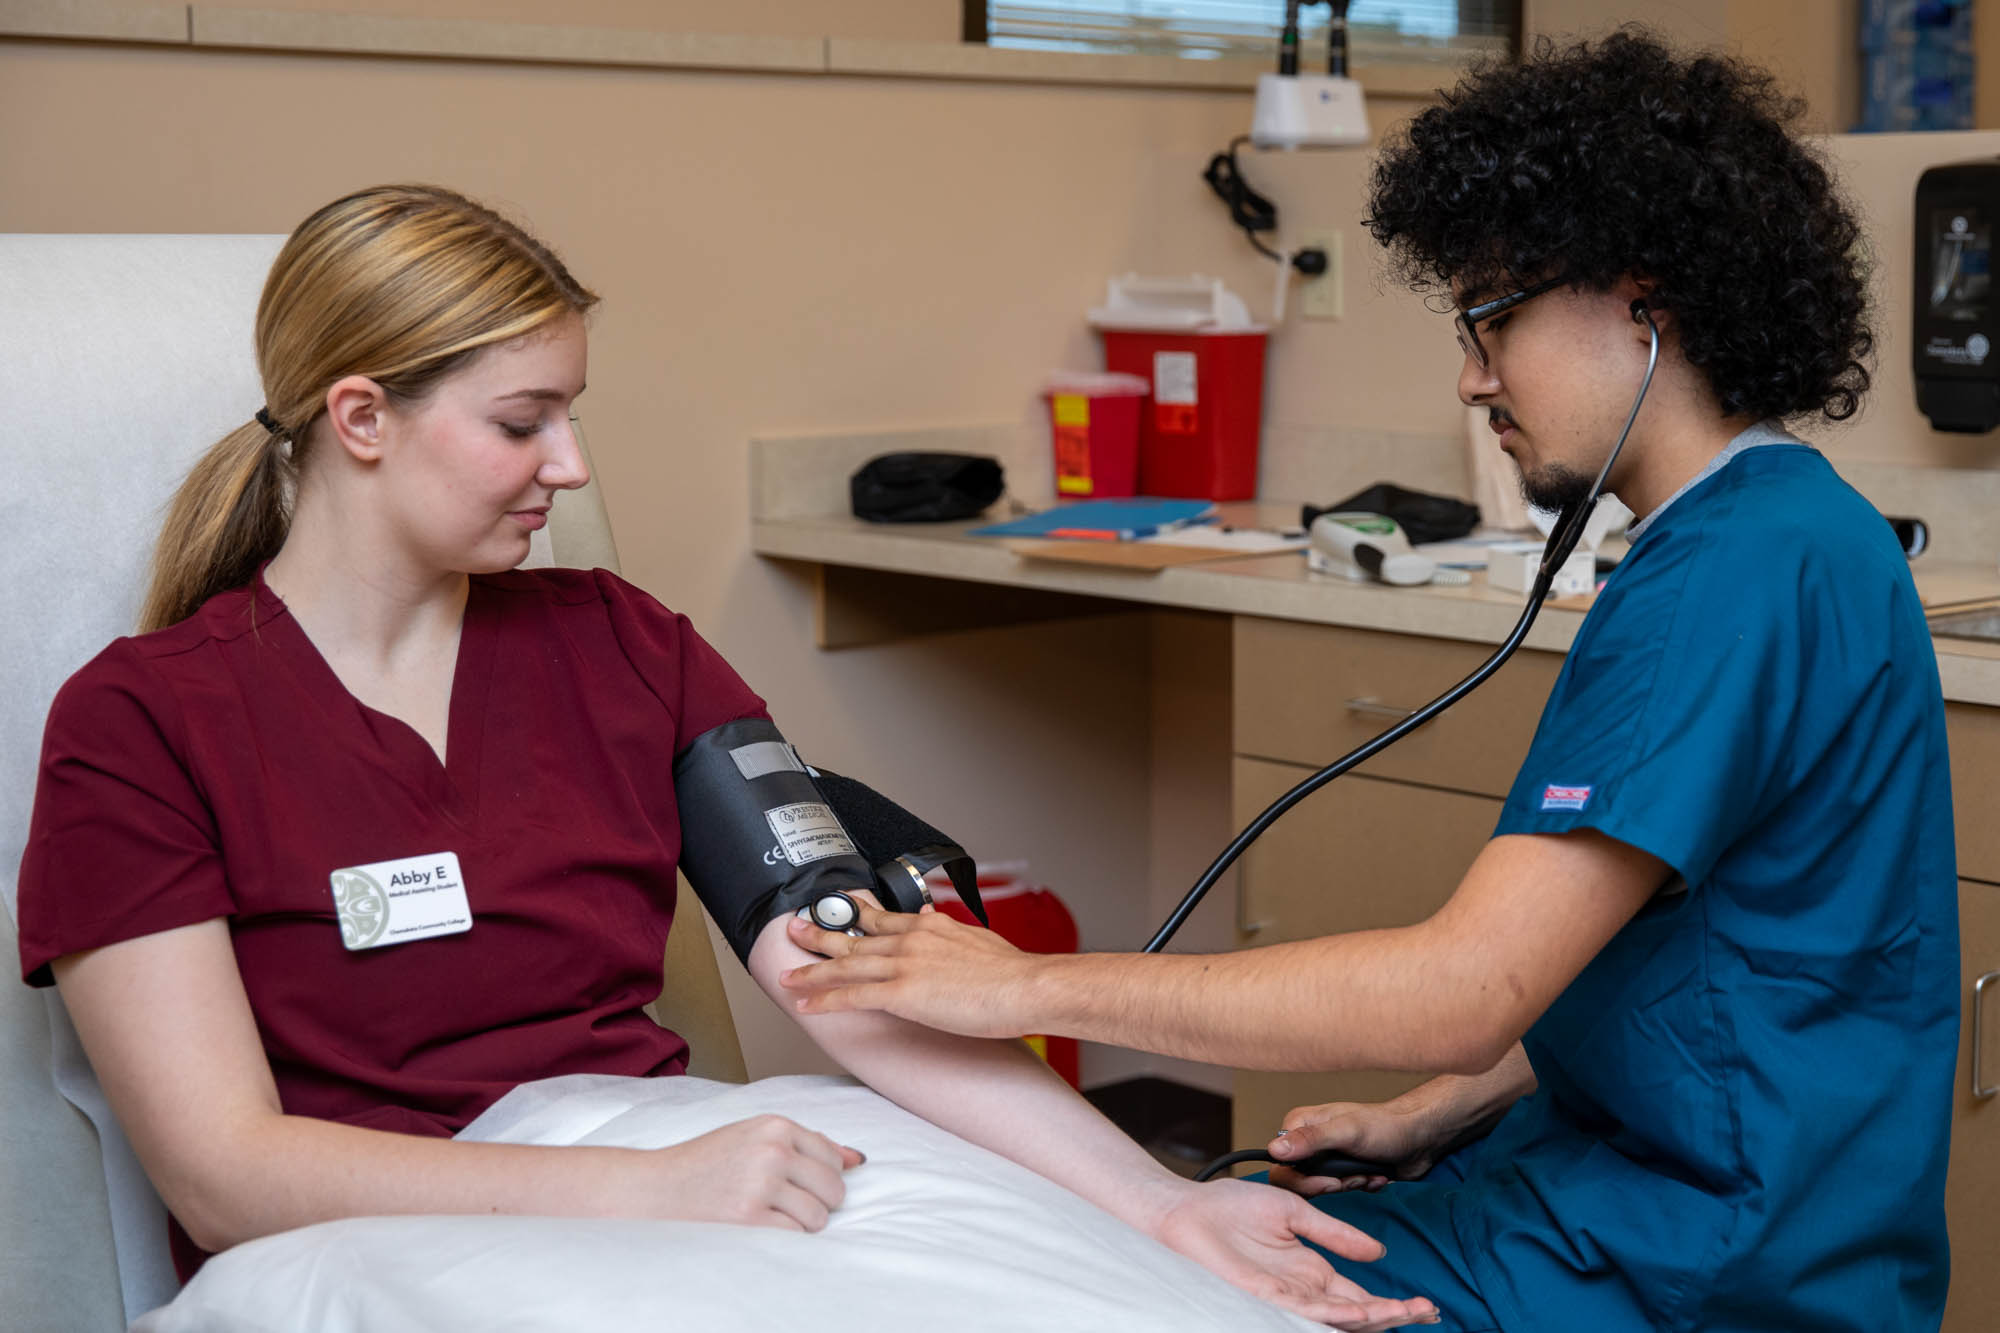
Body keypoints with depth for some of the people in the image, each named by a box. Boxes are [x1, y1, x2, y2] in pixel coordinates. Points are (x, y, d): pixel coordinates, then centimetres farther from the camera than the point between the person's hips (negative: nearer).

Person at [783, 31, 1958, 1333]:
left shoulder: (1741, 576, -22)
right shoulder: (1779, 533, 12)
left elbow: (1467, 990, -27)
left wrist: (1033, 985, -22)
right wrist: (1426, 1122, 10)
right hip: (1627, 1177, 10)